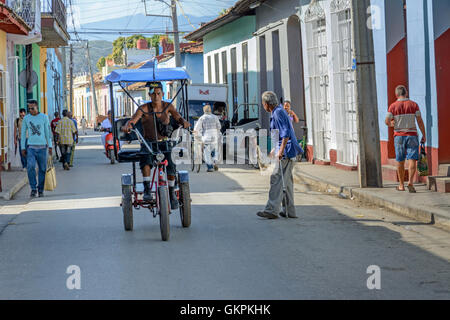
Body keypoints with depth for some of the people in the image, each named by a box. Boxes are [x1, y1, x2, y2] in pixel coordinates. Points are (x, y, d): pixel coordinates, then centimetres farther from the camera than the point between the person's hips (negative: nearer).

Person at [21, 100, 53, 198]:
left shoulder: (44, 117, 1)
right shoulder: (26, 118, 4)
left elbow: (48, 132, 3)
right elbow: (23, 133, 9)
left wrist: (50, 146, -2)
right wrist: (23, 148, 4)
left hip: (42, 147, 0)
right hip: (31, 147, 0)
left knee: (42, 169, 2)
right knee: (30, 167, -19)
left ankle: (40, 190, 16)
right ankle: (33, 189, -10)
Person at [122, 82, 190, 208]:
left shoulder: (168, 106, 0)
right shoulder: (144, 108, -7)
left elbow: (178, 118, -6)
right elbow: (133, 120, -18)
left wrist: (184, 122, -29)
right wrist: (127, 126, -41)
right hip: (148, 142, -1)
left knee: (170, 165, -23)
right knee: (145, 159, -35)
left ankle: (172, 193, -5)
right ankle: (147, 189, -29)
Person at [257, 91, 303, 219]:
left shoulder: (278, 113, -13)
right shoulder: (278, 112, 19)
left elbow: (286, 133, -22)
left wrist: (281, 151, -25)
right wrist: (275, 149, 35)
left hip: (286, 152, -10)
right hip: (287, 152, 10)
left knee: (276, 180, -12)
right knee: (286, 181, 12)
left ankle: (272, 210, -14)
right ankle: (290, 211, 14)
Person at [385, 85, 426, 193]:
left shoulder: (393, 106, -3)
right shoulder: (413, 105, -2)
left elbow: (387, 122, -5)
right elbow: (420, 121, -4)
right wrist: (424, 135, 3)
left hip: (399, 135, 1)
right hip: (412, 135, -1)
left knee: (400, 161, 10)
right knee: (412, 159, -4)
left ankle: (401, 185, 16)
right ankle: (410, 182, -21)